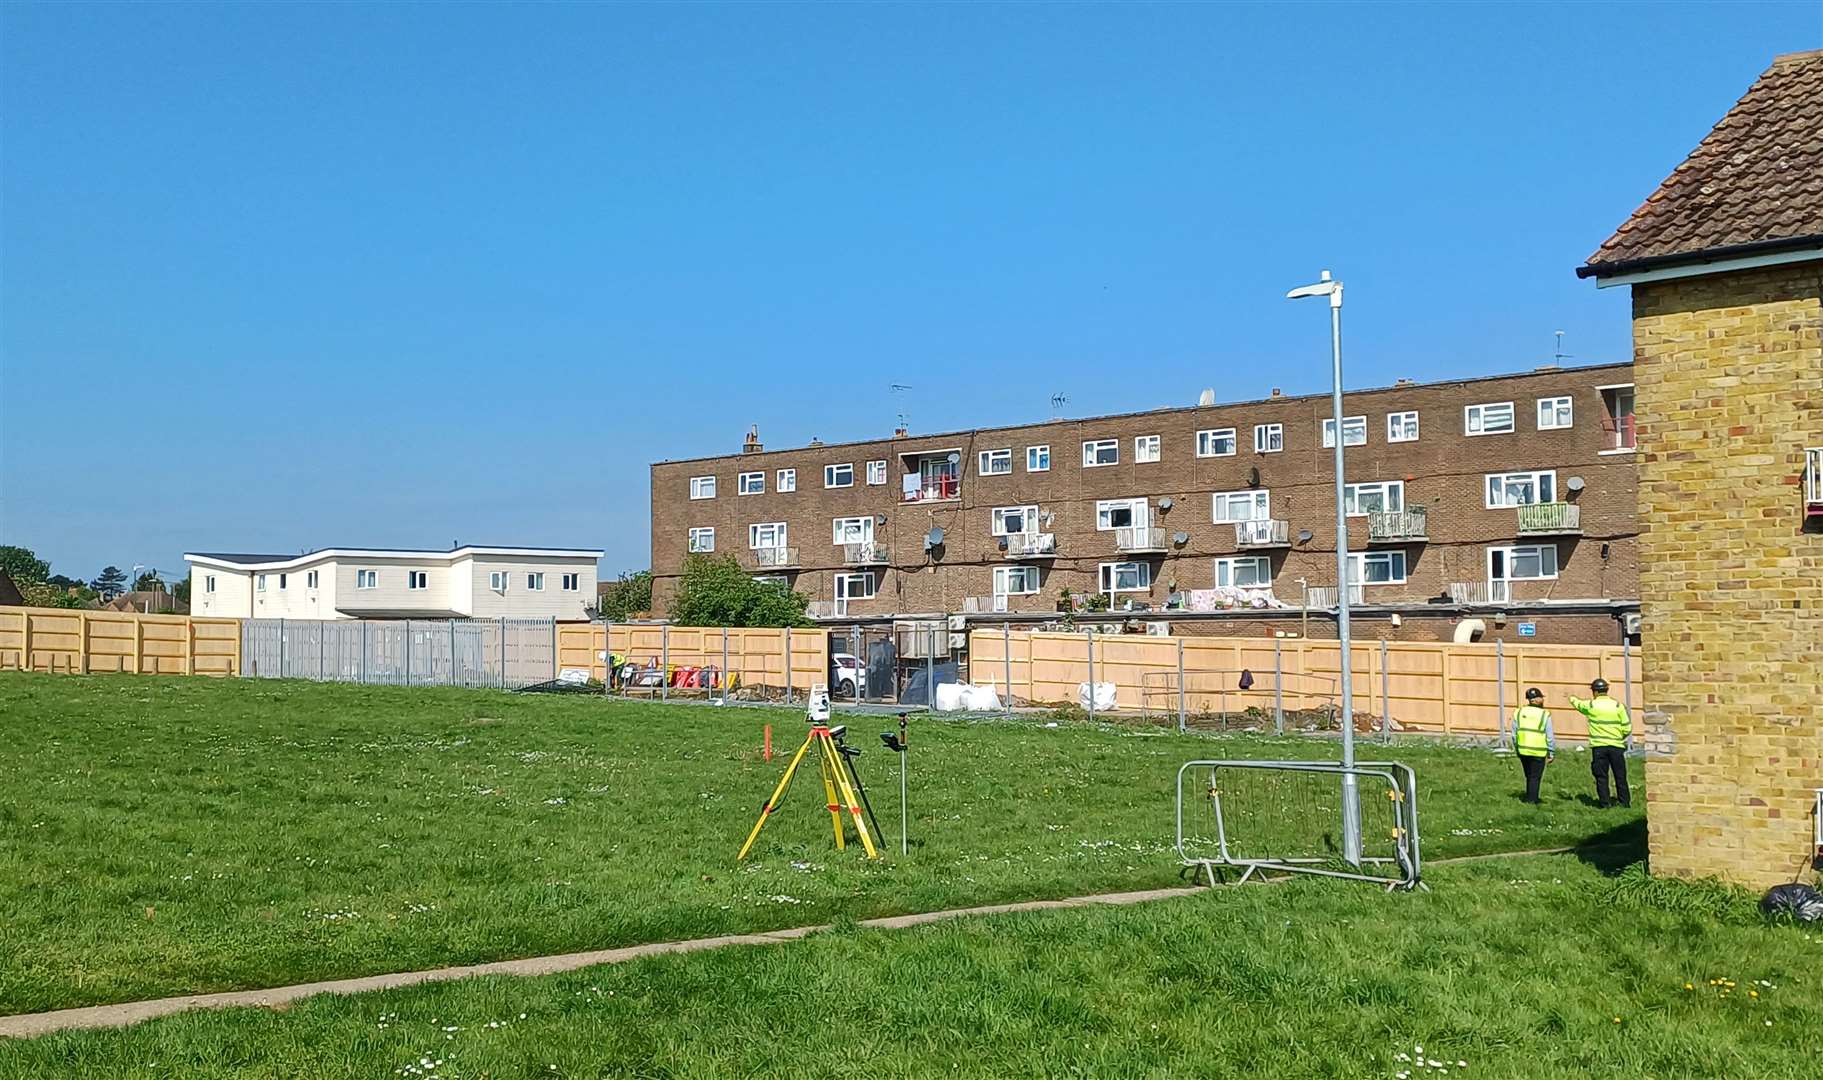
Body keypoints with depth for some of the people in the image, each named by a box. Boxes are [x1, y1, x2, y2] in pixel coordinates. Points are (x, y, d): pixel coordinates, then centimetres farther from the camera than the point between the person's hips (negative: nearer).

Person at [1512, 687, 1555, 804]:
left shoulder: (1519, 713, 1)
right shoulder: (1544, 715, -9)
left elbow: (1514, 734, 5)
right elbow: (1550, 737, -7)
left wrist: (1516, 749, 17)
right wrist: (1552, 754, 2)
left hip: (1523, 751, 4)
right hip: (1538, 753, -4)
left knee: (1529, 776, 19)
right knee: (1535, 777, 5)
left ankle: (1530, 799, 27)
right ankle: (1531, 800, 3)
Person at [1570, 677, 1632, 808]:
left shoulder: (1590, 705, -4)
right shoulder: (1618, 706, -2)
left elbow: (1577, 704, 19)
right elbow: (1627, 728, -3)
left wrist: (1572, 698, 41)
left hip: (1598, 746, -1)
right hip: (1616, 746, 1)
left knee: (1601, 777, 5)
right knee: (1620, 776, 9)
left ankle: (1605, 803, 5)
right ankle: (1625, 802, 12)